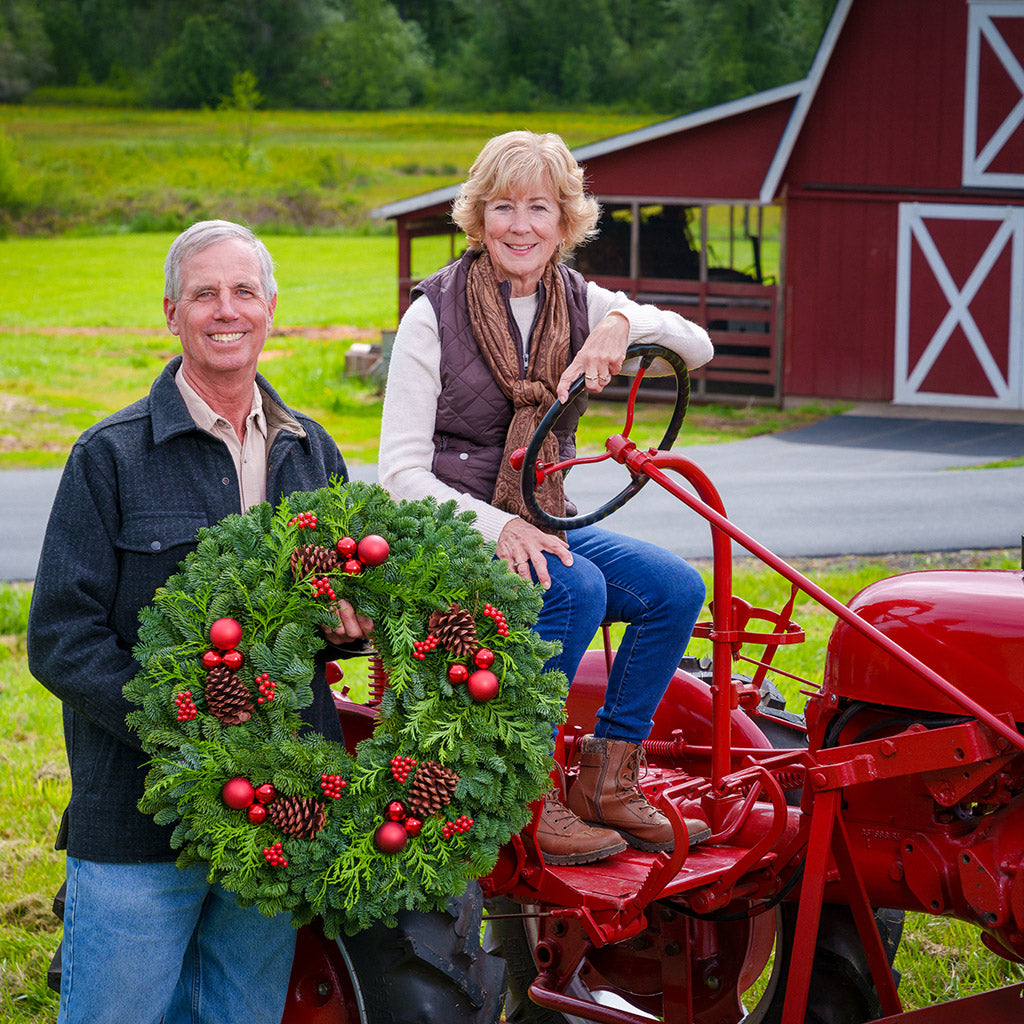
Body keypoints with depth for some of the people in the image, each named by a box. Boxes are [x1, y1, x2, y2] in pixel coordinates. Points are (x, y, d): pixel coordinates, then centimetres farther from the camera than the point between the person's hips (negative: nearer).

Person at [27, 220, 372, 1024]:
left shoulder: (310, 452, 12)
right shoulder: (111, 457, -3)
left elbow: (352, 593, 22)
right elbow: (60, 636, -8)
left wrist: (350, 625, -4)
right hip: (139, 819, -4)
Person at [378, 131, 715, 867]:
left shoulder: (578, 302, 5)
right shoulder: (436, 313, -9)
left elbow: (699, 349, -9)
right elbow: (401, 474, -13)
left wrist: (624, 323, -29)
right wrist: (495, 525, -27)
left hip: (538, 526, 6)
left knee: (677, 587, -15)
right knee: (577, 588, -32)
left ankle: (607, 781, -5)